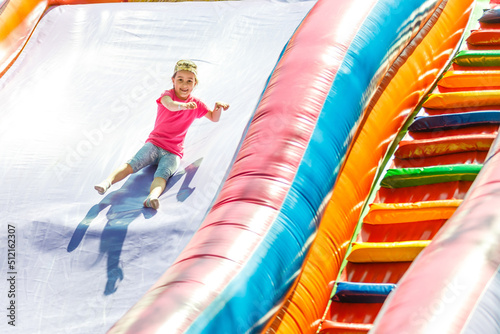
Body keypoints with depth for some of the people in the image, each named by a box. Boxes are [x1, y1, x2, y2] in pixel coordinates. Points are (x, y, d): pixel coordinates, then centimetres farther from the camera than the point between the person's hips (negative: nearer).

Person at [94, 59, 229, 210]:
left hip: (173, 152, 0)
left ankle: (152, 197, -60)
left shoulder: (196, 104, 10)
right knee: (133, 164, -27)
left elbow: (214, 118, 21)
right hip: (154, 143, 0)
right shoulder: (167, 94, -1)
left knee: (162, 175, -31)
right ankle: (108, 181, -44)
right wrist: (183, 105, -50)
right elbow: (170, 105, -27)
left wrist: (218, 108, -4)